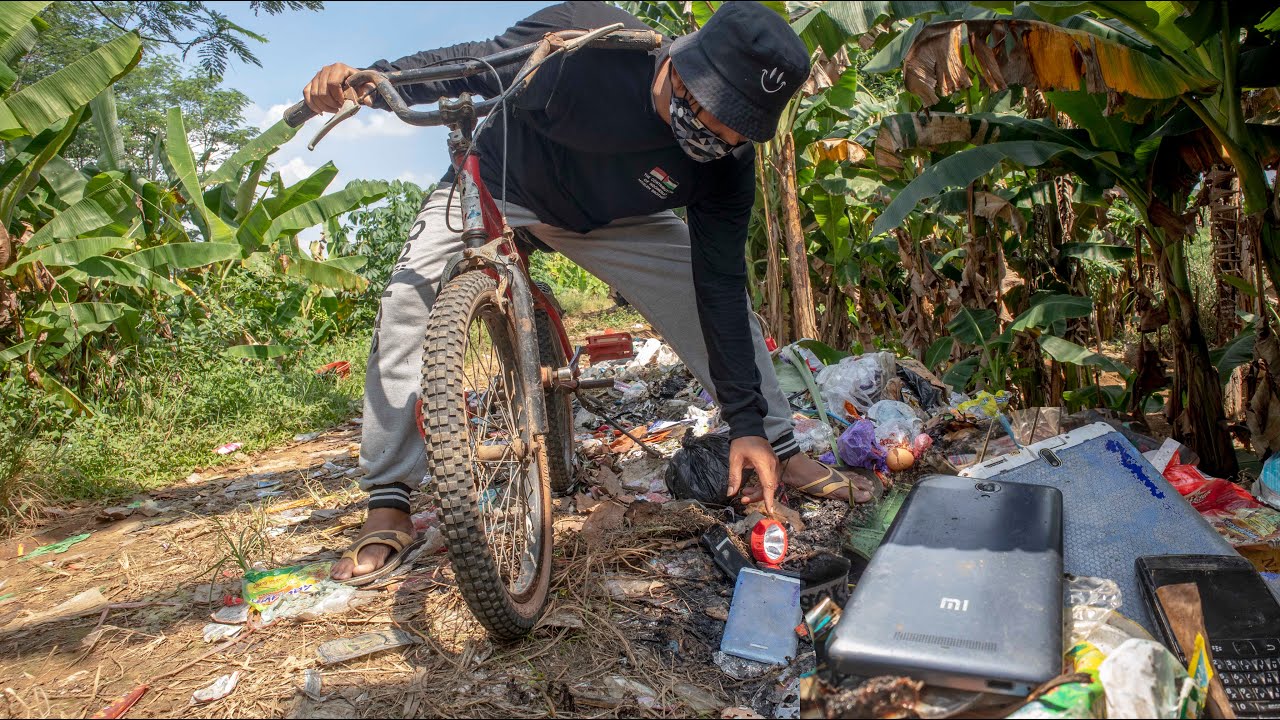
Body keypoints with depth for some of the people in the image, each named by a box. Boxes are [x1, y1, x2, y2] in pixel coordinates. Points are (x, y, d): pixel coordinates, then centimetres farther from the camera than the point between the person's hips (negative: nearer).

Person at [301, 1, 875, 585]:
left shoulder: (727, 162, -26)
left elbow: (721, 287, -23)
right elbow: (474, 65, -18)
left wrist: (746, 423, -26)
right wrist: (367, 79, -33)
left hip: (613, 218, 2)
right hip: (495, 187, -2)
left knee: (724, 293, -12)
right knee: (411, 298, -23)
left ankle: (782, 452, 6)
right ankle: (388, 507, -12)